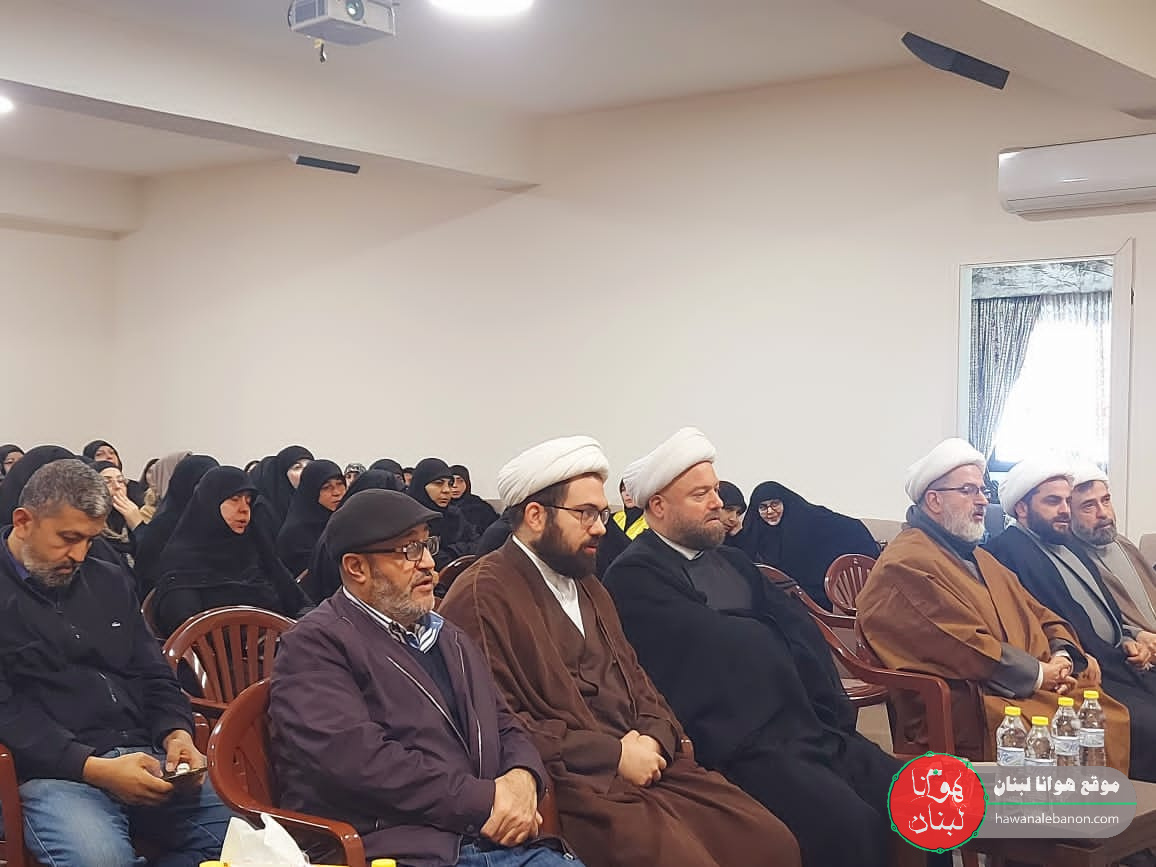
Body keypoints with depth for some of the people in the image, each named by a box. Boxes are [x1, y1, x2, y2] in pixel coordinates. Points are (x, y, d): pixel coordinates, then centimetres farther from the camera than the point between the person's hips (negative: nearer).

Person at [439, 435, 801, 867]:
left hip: (645, 763, 8)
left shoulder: (588, 586, 21)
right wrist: (614, 755, -14)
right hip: (574, 784, -8)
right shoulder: (481, 596, -9)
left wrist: (655, 738, 0)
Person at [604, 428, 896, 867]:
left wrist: (831, 713, -5)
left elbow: (798, 628, 10)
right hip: (745, 744, -8)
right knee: (850, 823, -26)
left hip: (809, 726, 8)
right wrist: (767, 634, 3)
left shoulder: (731, 561, 21)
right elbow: (714, 642, -17)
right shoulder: (634, 575, -5)